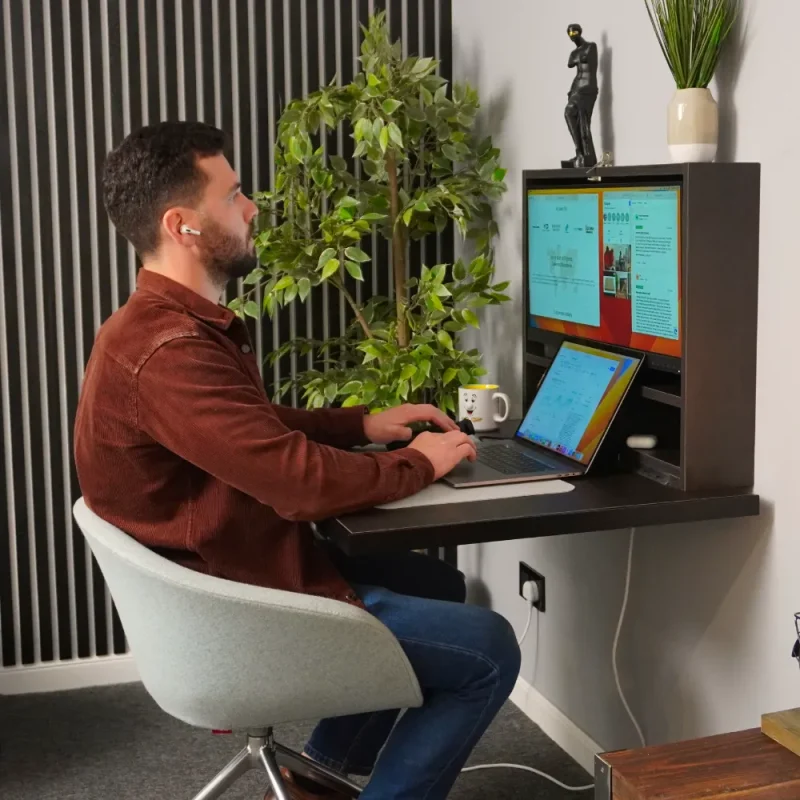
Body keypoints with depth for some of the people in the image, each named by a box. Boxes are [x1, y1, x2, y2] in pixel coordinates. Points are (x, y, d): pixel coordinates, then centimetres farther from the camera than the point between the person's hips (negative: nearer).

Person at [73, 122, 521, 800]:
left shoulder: (175, 324, 9)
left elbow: (259, 427, 21)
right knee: (489, 649, -6)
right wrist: (416, 465, -12)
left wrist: (362, 424, 9)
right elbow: (300, 479, -29)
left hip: (241, 571, 11)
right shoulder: (168, 350, -28)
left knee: (439, 583, 24)